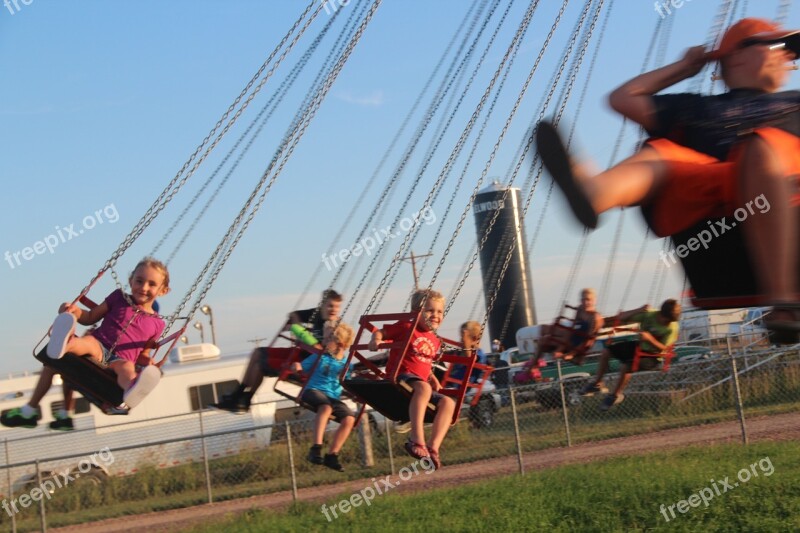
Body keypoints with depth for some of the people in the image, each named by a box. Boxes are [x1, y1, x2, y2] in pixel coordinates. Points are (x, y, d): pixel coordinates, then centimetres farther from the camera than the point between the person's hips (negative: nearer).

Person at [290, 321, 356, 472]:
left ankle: (332, 455, -10)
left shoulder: (346, 363, 12)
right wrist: (296, 367, -15)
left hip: (334, 397, 4)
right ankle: (316, 448, -42)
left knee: (349, 419, -22)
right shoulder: (319, 357, 6)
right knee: (326, 407, -38)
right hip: (314, 390, -4)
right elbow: (301, 368, 6)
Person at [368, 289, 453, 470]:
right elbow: (381, 332, 5)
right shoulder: (407, 327, 2)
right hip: (401, 377, -7)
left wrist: (433, 379, 16)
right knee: (423, 387, -39)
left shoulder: (435, 341, 22)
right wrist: (375, 340, -17)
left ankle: (433, 448, -25)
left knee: (448, 403, -15)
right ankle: (416, 441, -47)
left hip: (422, 384, 7)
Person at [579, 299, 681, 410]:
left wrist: (650, 338, -37)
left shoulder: (672, 328, -23)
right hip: (639, 345, 6)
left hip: (653, 355, -6)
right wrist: (639, 311, -27)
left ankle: (616, 395, -7)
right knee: (606, 352, -6)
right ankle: (597, 384, 11)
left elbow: (664, 348, -25)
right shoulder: (649, 315, -15)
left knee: (626, 366, -30)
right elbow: (621, 318, -12)